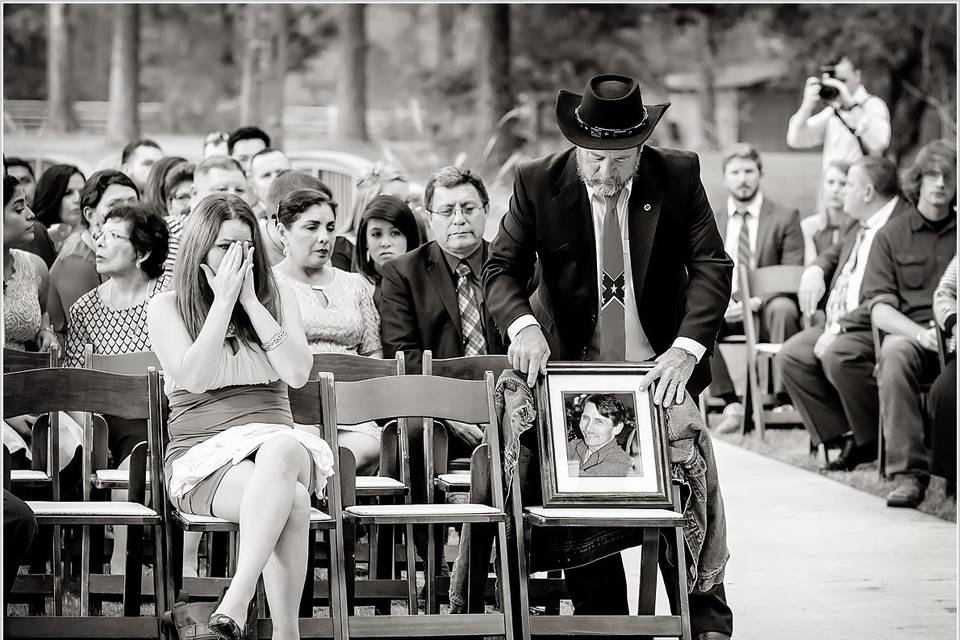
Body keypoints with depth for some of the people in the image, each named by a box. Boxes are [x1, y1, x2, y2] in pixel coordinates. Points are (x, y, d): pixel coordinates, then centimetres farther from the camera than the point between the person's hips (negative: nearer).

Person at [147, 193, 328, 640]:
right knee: (291, 500, -38)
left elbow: (297, 373, -1)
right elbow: (194, 377, -9)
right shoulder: (166, 307, 8)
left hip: (277, 443, 2)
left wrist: (250, 302, -3)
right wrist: (224, 300, -7)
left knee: (280, 450, -41)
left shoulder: (278, 298, 15)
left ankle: (235, 603, -52)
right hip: (201, 453, -2)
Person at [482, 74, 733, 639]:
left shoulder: (679, 176, -7)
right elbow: (502, 268, -4)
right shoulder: (538, 184, -6)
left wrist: (686, 349, -25)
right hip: (575, 368, 0)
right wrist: (524, 326, -27)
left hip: (661, 367, 0)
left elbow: (712, 267, -10)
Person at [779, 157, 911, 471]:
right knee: (791, 355, -6)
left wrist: (840, 329, -25)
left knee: (837, 355, -34)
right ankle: (847, 436, -2)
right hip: (841, 323, 10)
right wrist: (815, 269, 12)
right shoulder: (861, 227, 15)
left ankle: (880, 441, -15)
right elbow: (835, 253, 36)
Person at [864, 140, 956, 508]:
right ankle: (909, 474, -37)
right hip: (908, 332, 0)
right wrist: (921, 334, -14)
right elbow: (879, 308, 4)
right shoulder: (892, 236, 16)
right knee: (894, 353, -36)